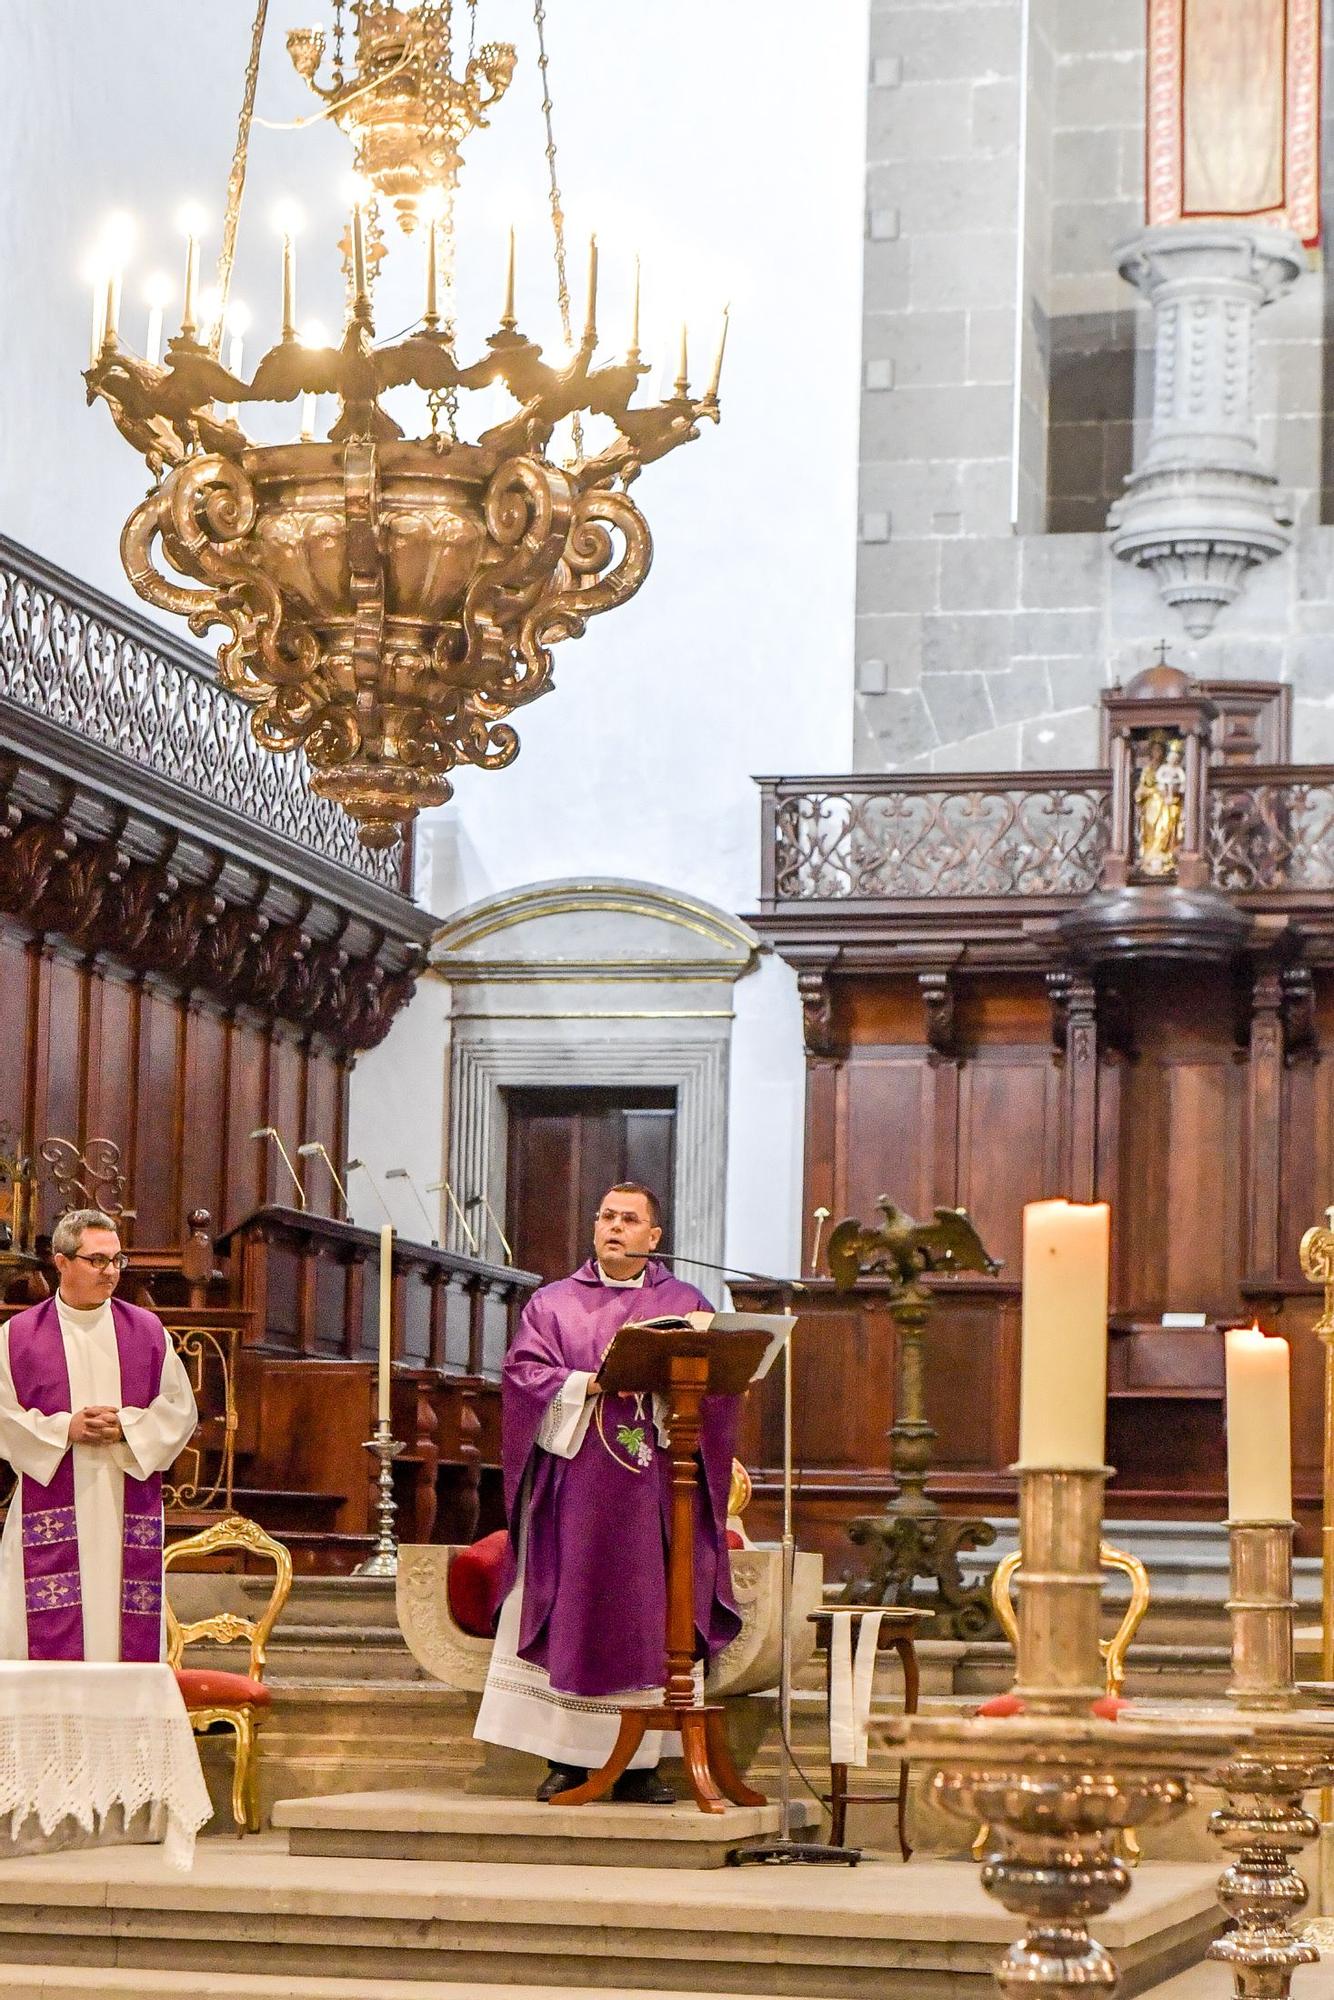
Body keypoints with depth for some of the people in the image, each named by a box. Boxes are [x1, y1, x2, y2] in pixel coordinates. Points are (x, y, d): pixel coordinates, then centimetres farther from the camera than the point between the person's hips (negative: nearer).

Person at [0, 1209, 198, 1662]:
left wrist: (126, 1425, -9)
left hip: (127, 1509, 2)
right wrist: (66, 1429, -13)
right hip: (51, 1510, -2)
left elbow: (181, 1409, 7)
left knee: (128, 1632, -1)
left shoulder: (147, 1331, 8)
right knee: (52, 1633, -6)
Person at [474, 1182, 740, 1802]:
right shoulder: (552, 1304, 12)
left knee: (648, 1623, -3)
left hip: (653, 1490, 0)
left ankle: (640, 1764, 0)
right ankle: (566, 1759, -1)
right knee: (567, 1617, -4)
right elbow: (523, 1373, -1)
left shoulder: (685, 1303, 12)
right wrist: (592, 1384, -15)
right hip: (573, 1486, 0)